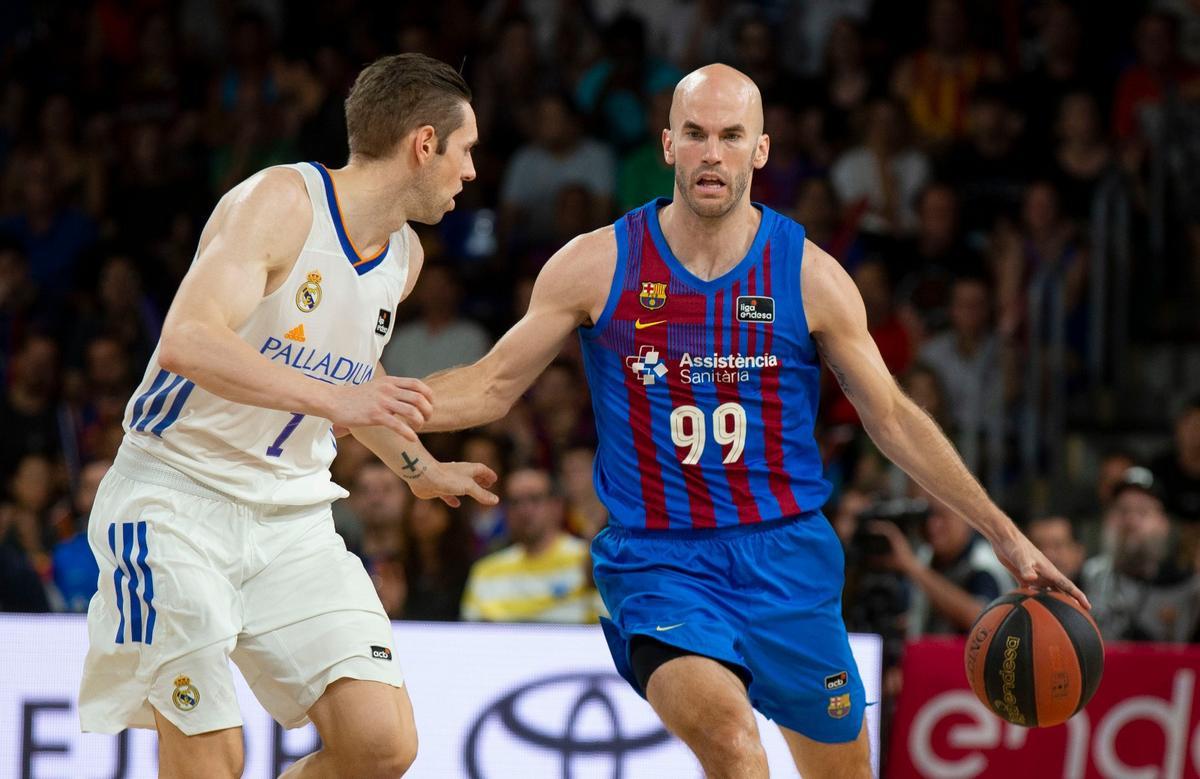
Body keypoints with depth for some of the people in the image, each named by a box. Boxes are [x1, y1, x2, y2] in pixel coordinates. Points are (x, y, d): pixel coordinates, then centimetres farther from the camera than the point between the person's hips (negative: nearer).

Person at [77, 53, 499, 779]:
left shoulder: (403, 256, 8)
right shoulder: (278, 202, -17)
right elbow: (188, 342, -32)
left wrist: (421, 469, 35)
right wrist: (333, 400, -39)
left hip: (291, 515, 7)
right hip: (177, 495, -7)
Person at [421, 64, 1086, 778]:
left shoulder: (810, 277, -1)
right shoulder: (598, 266, -3)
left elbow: (893, 419, 8)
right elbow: (492, 388, 4)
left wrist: (1003, 533, 5)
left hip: (787, 556, 3)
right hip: (658, 562, -3)